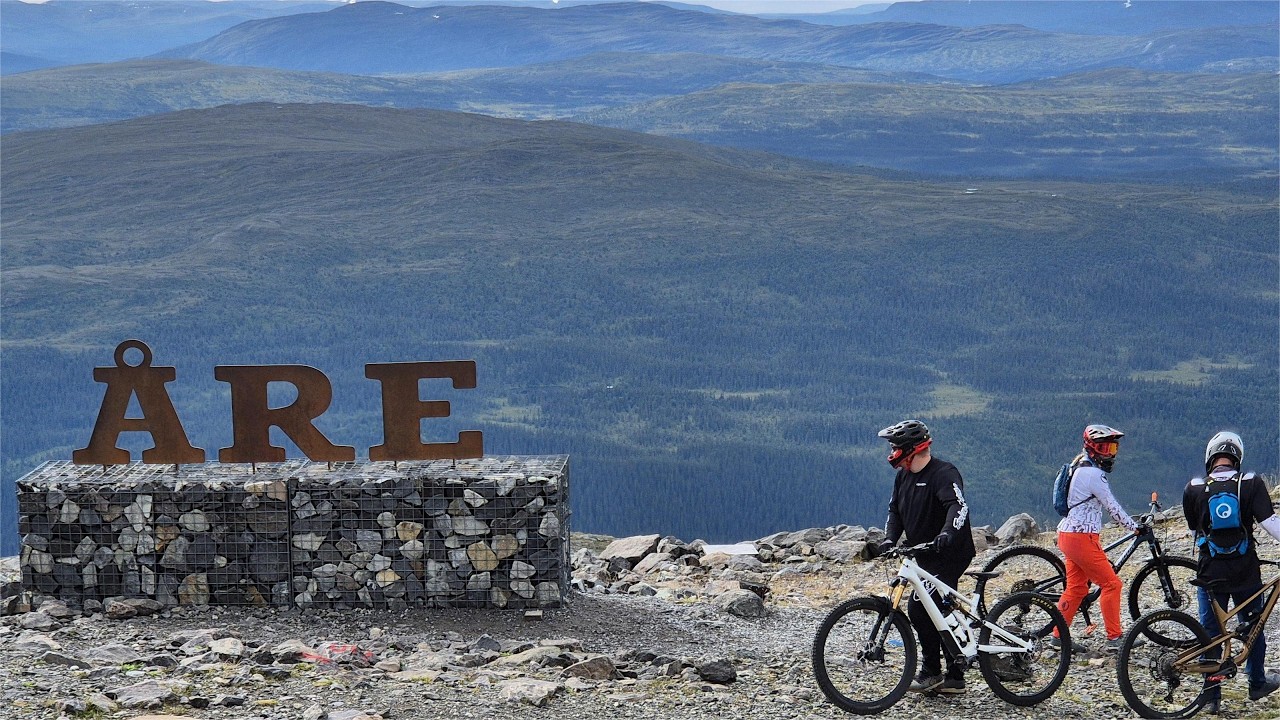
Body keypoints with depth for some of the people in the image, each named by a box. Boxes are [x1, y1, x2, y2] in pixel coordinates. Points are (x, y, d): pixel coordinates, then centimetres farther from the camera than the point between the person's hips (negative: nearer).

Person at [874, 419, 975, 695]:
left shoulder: (944, 473, -18)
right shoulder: (903, 476, 9)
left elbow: (958, 506, -32)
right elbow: (895, 511, 12)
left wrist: (946, 533, -49)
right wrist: (889, 539, -5)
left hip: (949, 554, -9)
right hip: (925, 557, 9)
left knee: (919, 608, -16)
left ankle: (931, 672, -6)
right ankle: (954, 677, 17)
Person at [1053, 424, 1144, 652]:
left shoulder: (1080, 468, 17)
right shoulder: (1093, 473, -15)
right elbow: (1112, 506, -12)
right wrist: (1135, 527, -3)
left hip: (1068, 533, 10)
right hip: (1082, 537, -10)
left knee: (1076, 587, 14)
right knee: (1111, 583, -5)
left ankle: (1058, 636, 16)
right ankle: (1114, 638, -5)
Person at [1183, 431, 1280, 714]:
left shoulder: (1193, 488, -4)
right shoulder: (1251, 483, -8)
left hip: (1210, 573, 0)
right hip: (1246, 573, 0)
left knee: (1210, 634, 9)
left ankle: (1212, 695, 9)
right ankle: (1257, 684, 33)